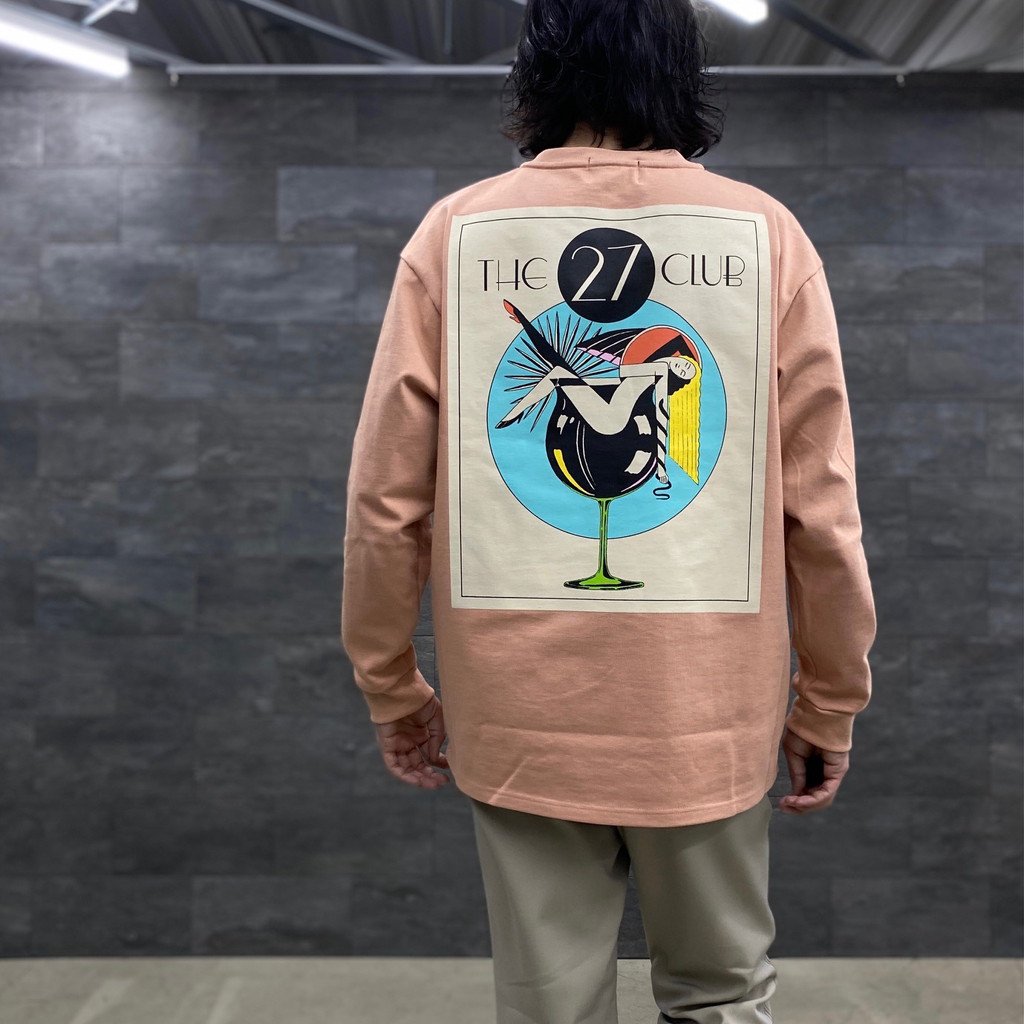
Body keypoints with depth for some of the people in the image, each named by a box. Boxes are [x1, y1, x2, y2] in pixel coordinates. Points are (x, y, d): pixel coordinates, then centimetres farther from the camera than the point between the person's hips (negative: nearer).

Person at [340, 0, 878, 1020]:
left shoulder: (452, 232, -3)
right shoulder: (767, 234, -4)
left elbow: (386, 497, -4)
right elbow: (822, 508, -4)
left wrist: (392, 689, 9)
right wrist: (828, 705, 9)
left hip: (519, 717, 0)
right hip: (710, 717, 0)